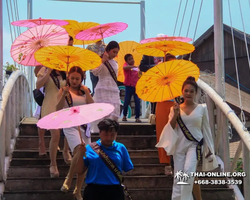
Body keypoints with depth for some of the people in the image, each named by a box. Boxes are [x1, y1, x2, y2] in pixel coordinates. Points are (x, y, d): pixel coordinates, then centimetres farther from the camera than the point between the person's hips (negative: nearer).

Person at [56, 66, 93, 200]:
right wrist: (64, 94, -22)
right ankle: (68, 179, -8)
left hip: (84, 126, 5)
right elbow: (58, 109, -10)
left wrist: (87, 92, -7)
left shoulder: (84, 91, 12)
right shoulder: (64, 91, 1)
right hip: (70, 126, -4)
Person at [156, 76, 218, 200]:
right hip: (179, 145, 2)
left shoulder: (202, 108, 2)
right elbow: (170, 129, 1)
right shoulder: (175, 108, 4)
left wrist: (209, 149, 5)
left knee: (188, 171, -24)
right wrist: (175, 115, -14)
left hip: (194, 145, -2)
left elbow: (206, 130, 6)